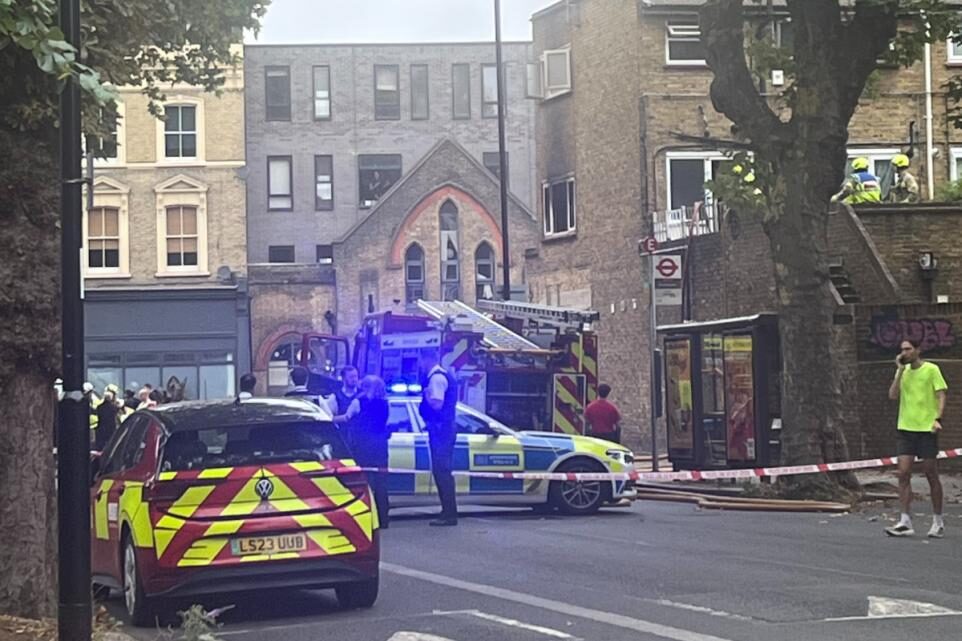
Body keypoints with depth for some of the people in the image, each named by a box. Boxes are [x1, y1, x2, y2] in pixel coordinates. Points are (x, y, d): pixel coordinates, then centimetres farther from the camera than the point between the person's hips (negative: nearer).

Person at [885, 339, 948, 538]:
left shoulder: (931, 370, -3)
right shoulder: (903, 371, 10)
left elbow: (941, 395, -5)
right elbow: (893, 395, 0)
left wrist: (937, 418, -19)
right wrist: (900, 371, -6)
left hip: (927, 429, -4)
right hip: (906, 428, 4)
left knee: (931, 475, 3)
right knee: (903, 474, -6)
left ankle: (938, 522, 14)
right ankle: (905, 522, -6)